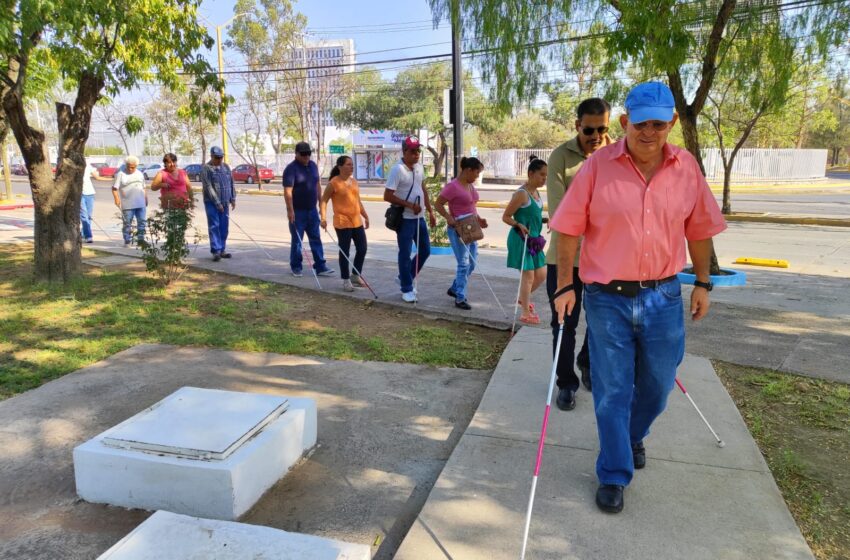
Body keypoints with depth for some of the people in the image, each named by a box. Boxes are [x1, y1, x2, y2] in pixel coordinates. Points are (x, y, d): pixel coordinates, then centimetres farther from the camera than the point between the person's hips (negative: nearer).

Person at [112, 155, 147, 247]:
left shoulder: (140, 174, 14)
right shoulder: (121, 174, -2)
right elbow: (115, 188, -8)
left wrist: (146, 199, 18)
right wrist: (116, 198, -20)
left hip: (141, 204, 4)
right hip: (127, 205, -4)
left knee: (142, 222, 6)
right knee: (127, 224, 2)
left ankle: (141, 240, 15)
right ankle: (127, 241, 9)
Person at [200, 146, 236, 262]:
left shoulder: (226, 167, 13)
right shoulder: (206, 168, -5)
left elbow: (231, 183, 16)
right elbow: (208, 187, -12)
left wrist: (233, 199, 8)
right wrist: (217, 202, -16)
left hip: (225, 203, 5)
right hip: (212, 203, -5)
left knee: (224, 227, 6)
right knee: (214, 226, -6)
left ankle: (222, 250, 14)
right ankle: (216, 251, -6)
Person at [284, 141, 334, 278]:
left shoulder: (313, 165, 9)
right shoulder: (291, 169, -12)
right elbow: (288, 191, -19)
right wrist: (290, 210, -25)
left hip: (312, 209, 6)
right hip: (297, 211, -6)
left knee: (316, 239, 6)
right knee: (297, 240, 4)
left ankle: (320, 267, 9)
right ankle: (296, 267, 17)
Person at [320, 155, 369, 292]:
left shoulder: (354, 181, 12)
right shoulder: (333, 183, -9)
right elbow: (323, 201, -9)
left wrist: (366, 216, 23)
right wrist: (323, 218, -21)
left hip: (357, 221, 7)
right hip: (342, 223, -7)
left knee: (362, 249, 10)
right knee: (344, 251, 1)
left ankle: (355, 276, 27)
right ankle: (346, 280, 13)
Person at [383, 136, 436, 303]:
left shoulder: (419, 167, 7)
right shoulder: (397, 170, -16)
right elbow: (387, 196, -19)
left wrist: (430, 211, 14)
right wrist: (410, 205, -20)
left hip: (419, 217, 8)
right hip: (404, 219, -8)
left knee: (425, 250, 13)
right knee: (405, 254, 2)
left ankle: (404, 278, 30)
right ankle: (406, 289, 14)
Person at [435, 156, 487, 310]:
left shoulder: (471, 185, 10)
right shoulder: (452, 186, -16)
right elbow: (438, 204, -14)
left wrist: (478, 219, 8)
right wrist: (449, 217, -26)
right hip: (457, 229, -9)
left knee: (472, 262, 14)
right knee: (464, 263, -6)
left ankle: (454, 289, 31)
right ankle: (460, 298, 6)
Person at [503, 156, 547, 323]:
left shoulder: (536, 192, 9)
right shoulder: (522, 194, -17)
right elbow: (506, 217, -14)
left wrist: (545, 221, 7)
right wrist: (519, 225, -27)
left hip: (533, 239, 9)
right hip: (521, 239, -9)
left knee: (541, 274, 13)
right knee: (528, 275, -3)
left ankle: (523, 298, 36)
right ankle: (526, 314, 9)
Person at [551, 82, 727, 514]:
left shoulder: (687, 168, 0)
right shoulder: (598, 166, -9)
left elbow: (699, 229, 10)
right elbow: (569, 229, -6)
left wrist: (703, 283, 13)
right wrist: (565, 286, -8)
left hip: (664, 298, 3)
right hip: (607, 299, -3)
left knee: (657, 384, 17)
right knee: (612, 392, 7)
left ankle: (633, 437, 48)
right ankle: (613, 475, 25)